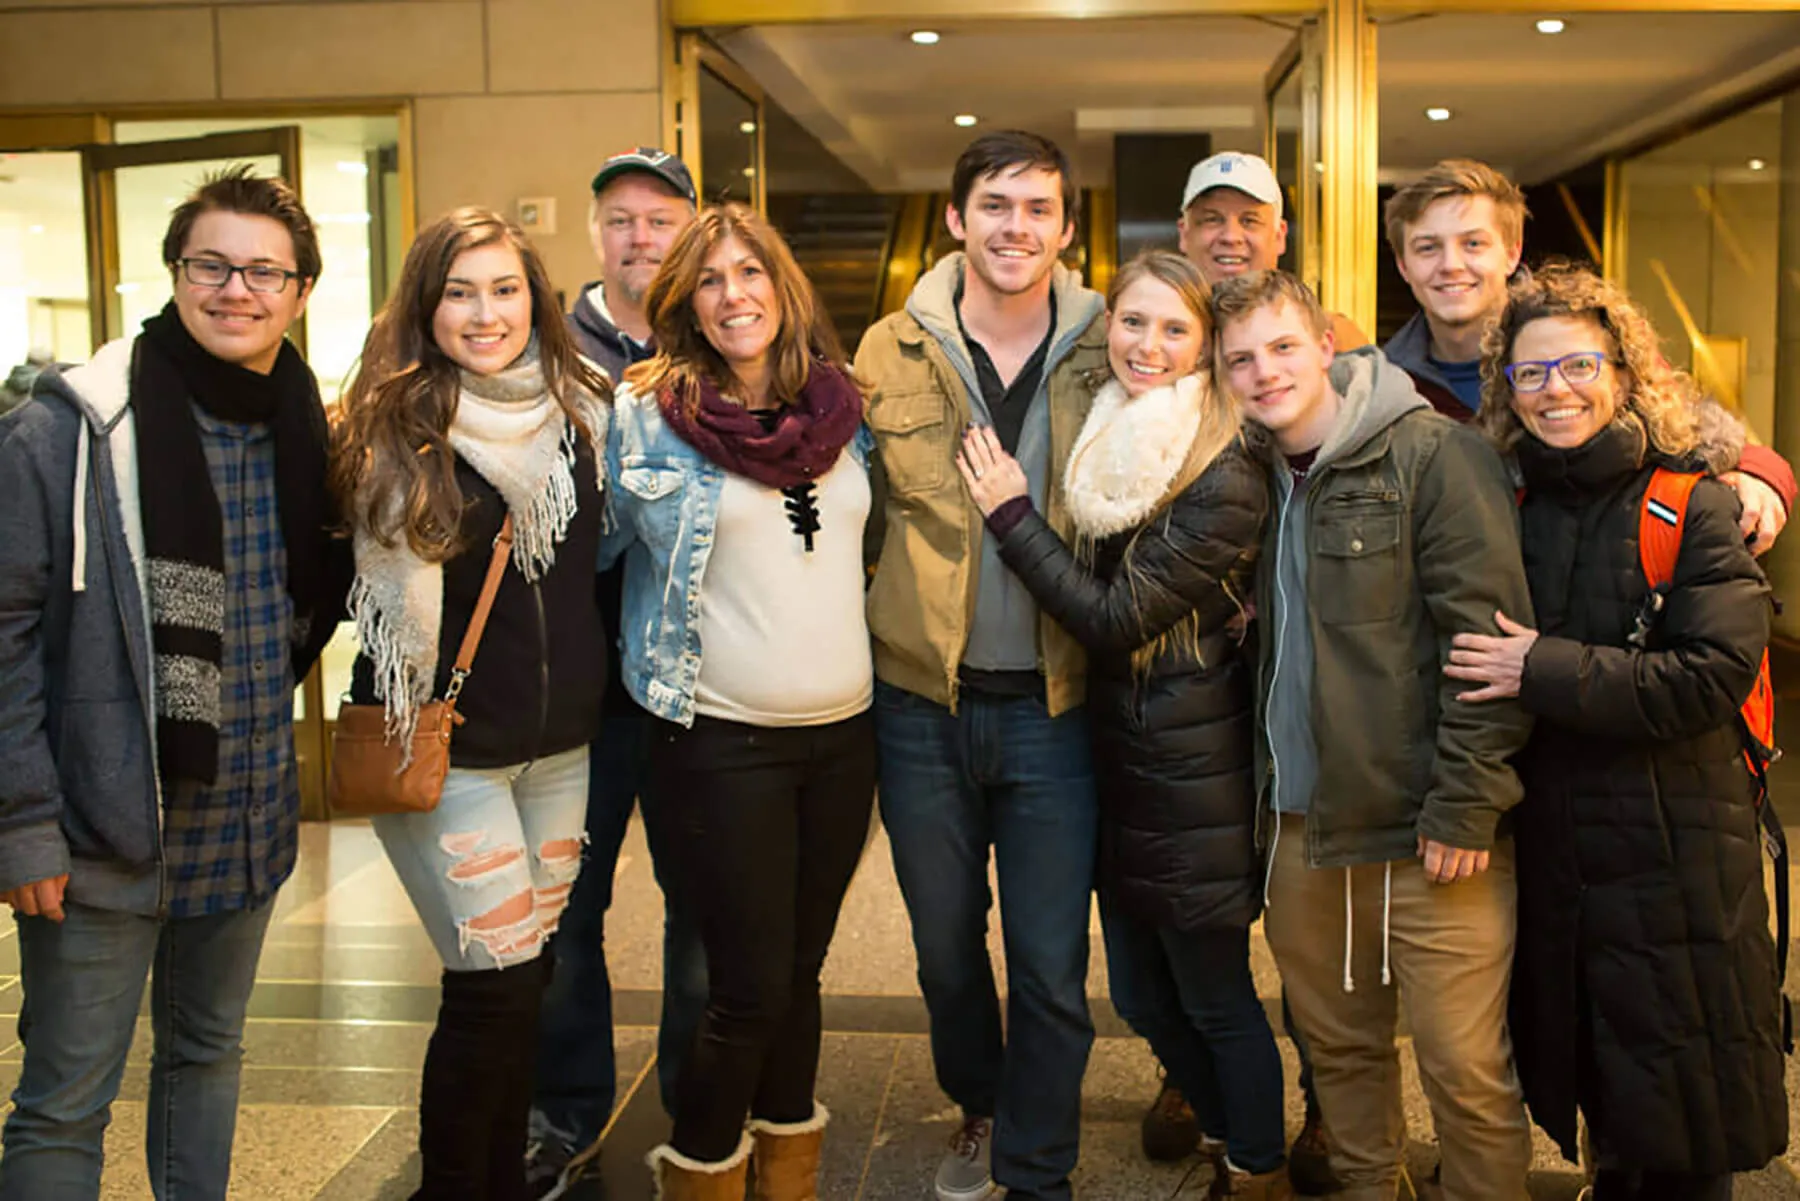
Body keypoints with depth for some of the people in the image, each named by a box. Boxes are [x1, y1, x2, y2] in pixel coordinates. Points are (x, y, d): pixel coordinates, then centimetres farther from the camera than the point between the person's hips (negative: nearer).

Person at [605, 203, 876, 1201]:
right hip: (723, 737, -4)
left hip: (843, 730, 4)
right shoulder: (649, 414, -5)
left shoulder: (841, 405, 7)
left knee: (801, 969, 15)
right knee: (750, 986, -2)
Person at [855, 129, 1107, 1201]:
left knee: (1053, 970, 4)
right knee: (946, 949, 18)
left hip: (1055, 703, -1)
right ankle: (979, 1109, 45)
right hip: (923, 702, 1)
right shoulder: (892, 350, 0)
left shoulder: (1106, 351, -1)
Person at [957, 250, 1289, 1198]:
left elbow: (1116, 617, -21)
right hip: (1115, 755, 7)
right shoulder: (1107, 439, 6)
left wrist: (1010, 514, -15)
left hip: (1191, 773, -7)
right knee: (1143, 997, 19)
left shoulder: (1223, 478, -18)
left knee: (1217, 999, 8)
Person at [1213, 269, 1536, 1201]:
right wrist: (1264, 779, 7)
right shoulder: (1262, 477, 10)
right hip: (1303, 826, 6)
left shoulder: (1433, 454, -10)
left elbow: (1490, 639, -14)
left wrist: (1465, 807, -16)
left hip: (1427, 831, -6)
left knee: (1464, 1069, -1)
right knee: (1338, 1047, 17)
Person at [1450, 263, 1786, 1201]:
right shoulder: (1513, 507, 6)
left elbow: (1713, 675, -19)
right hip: (1554, 847, 5)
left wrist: (1545, 670, -20)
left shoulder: (1693, 507, -9)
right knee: (1601, 1099, 18)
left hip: (1674, 855, -4)